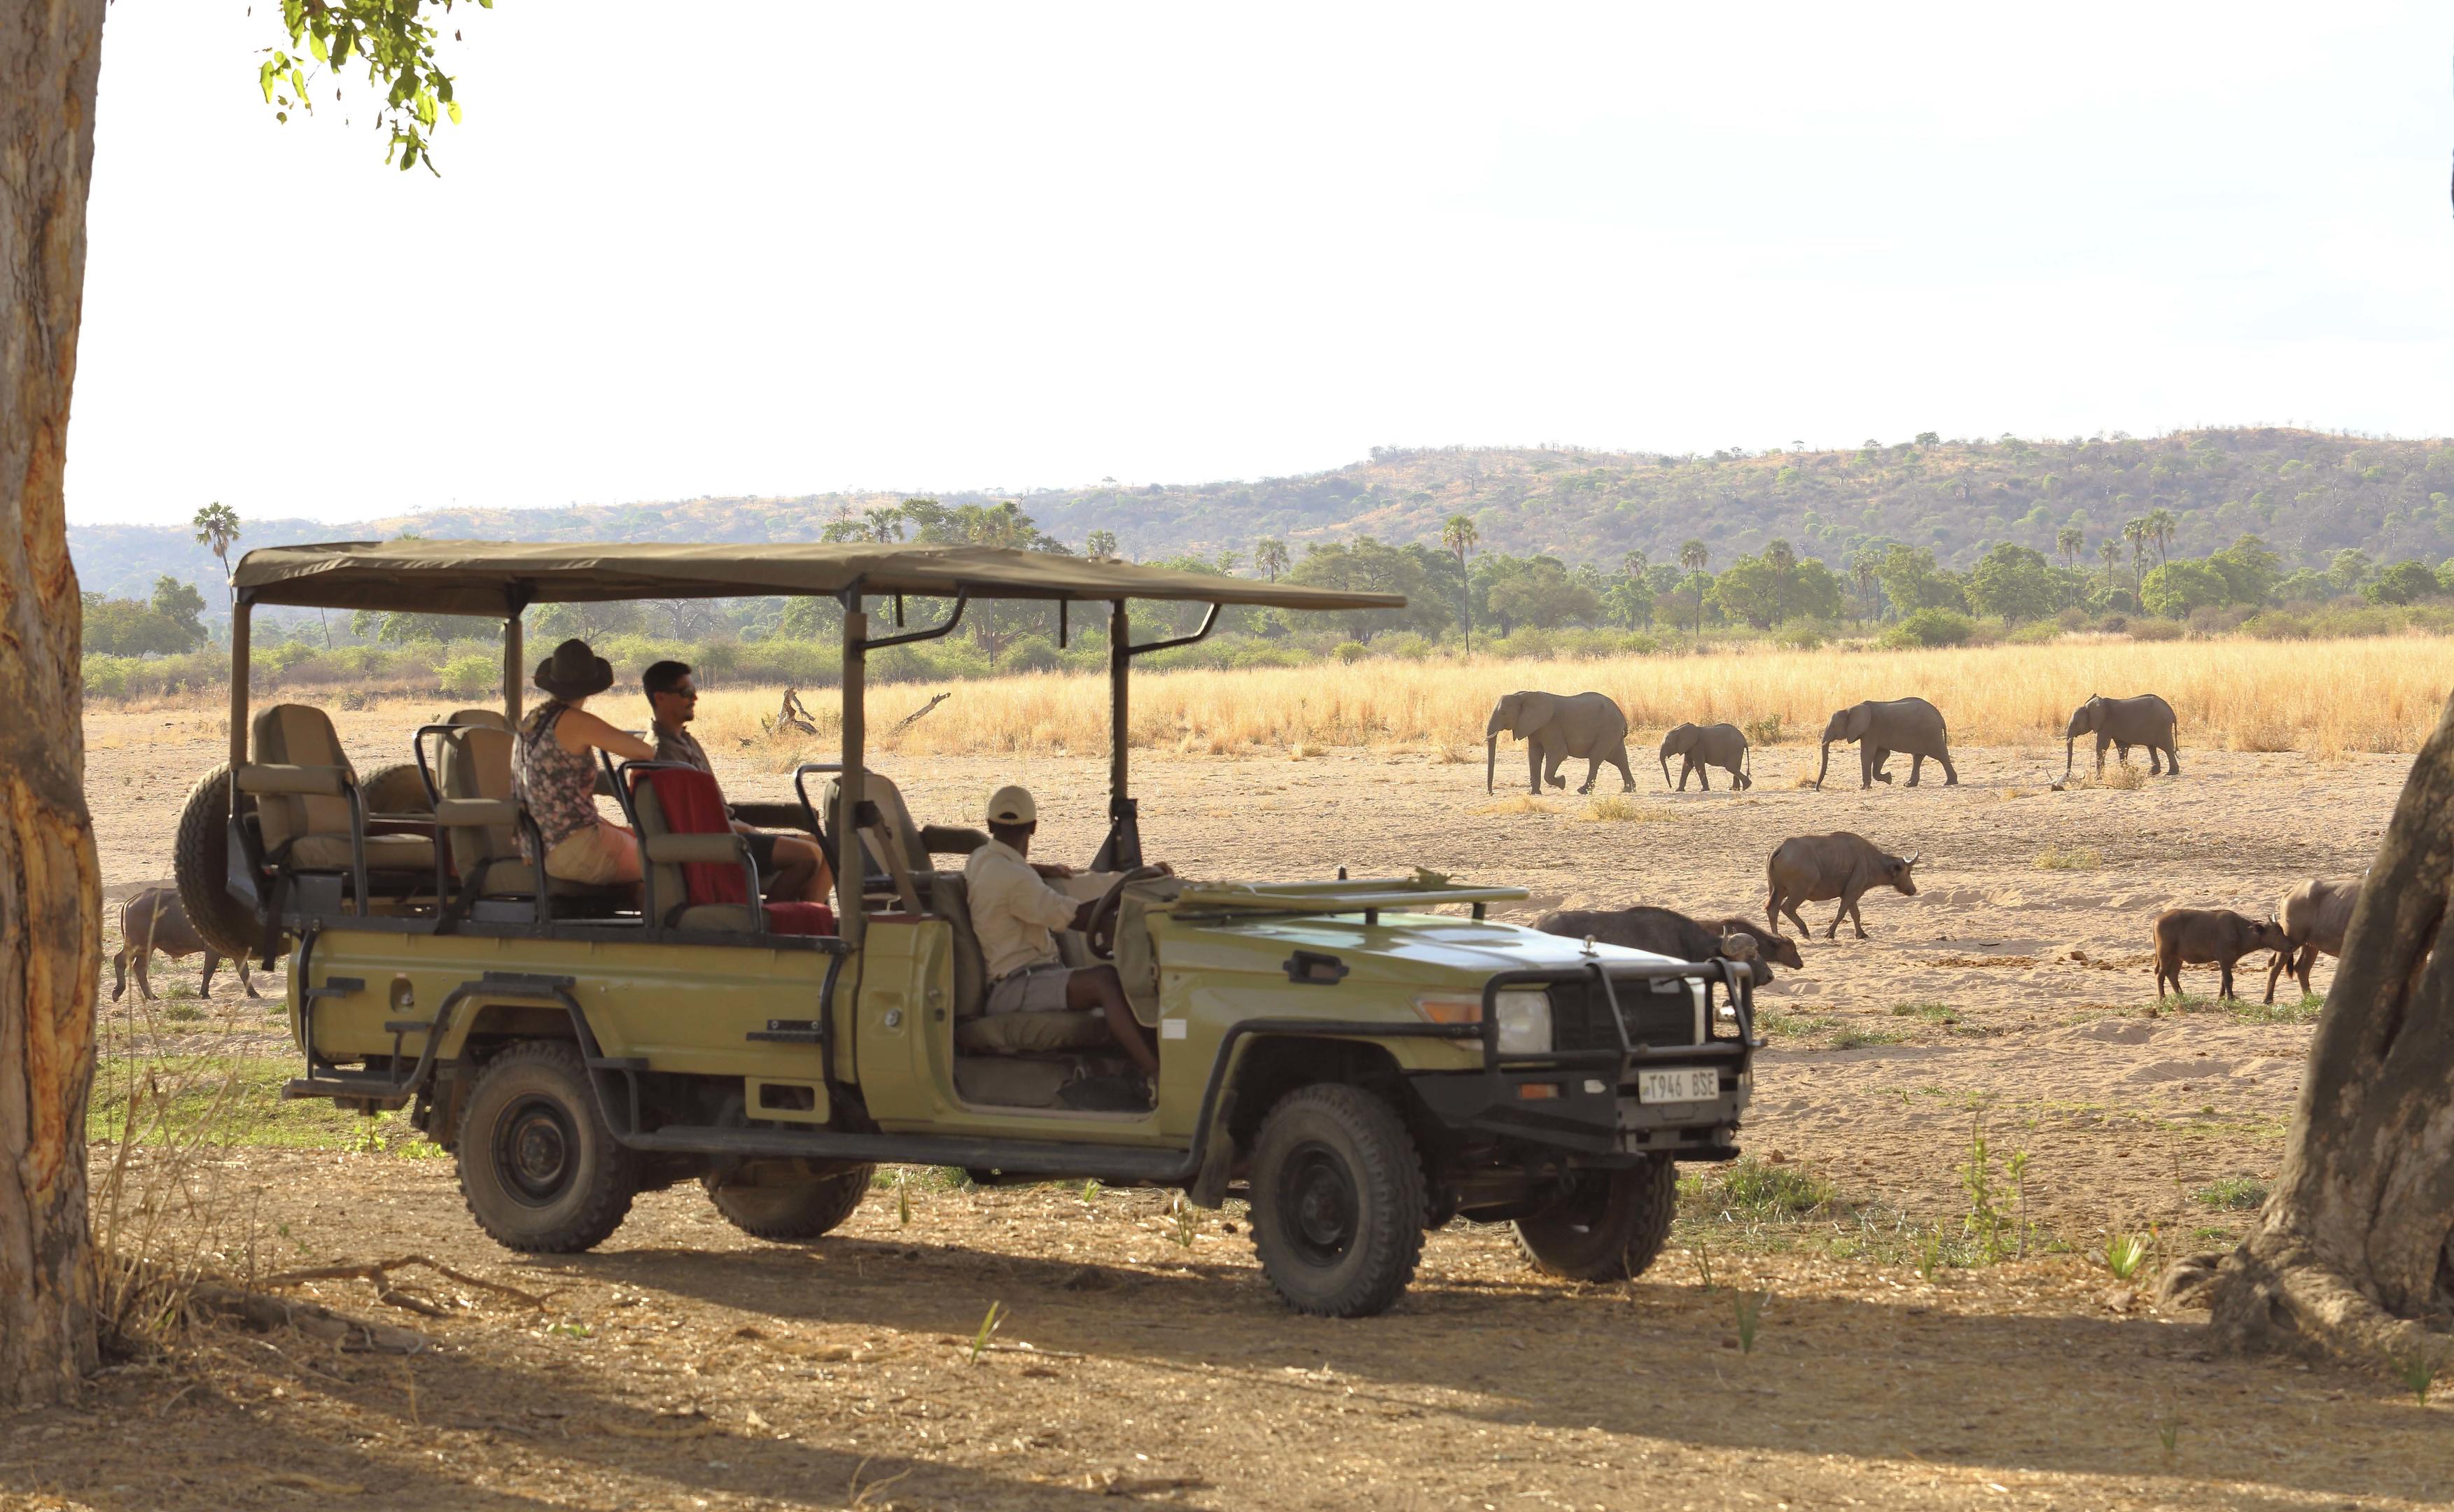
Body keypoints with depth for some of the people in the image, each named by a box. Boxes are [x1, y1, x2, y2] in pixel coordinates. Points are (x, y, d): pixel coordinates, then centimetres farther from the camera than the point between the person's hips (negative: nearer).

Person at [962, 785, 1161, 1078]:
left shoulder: (980, 859, 15)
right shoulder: (1013, 879, -16)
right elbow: (1077, 919, -18)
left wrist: (1043, 872, 43)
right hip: (1013, 989, -10)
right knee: (1105, 980, -33)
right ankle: (1156, 1073, -45)